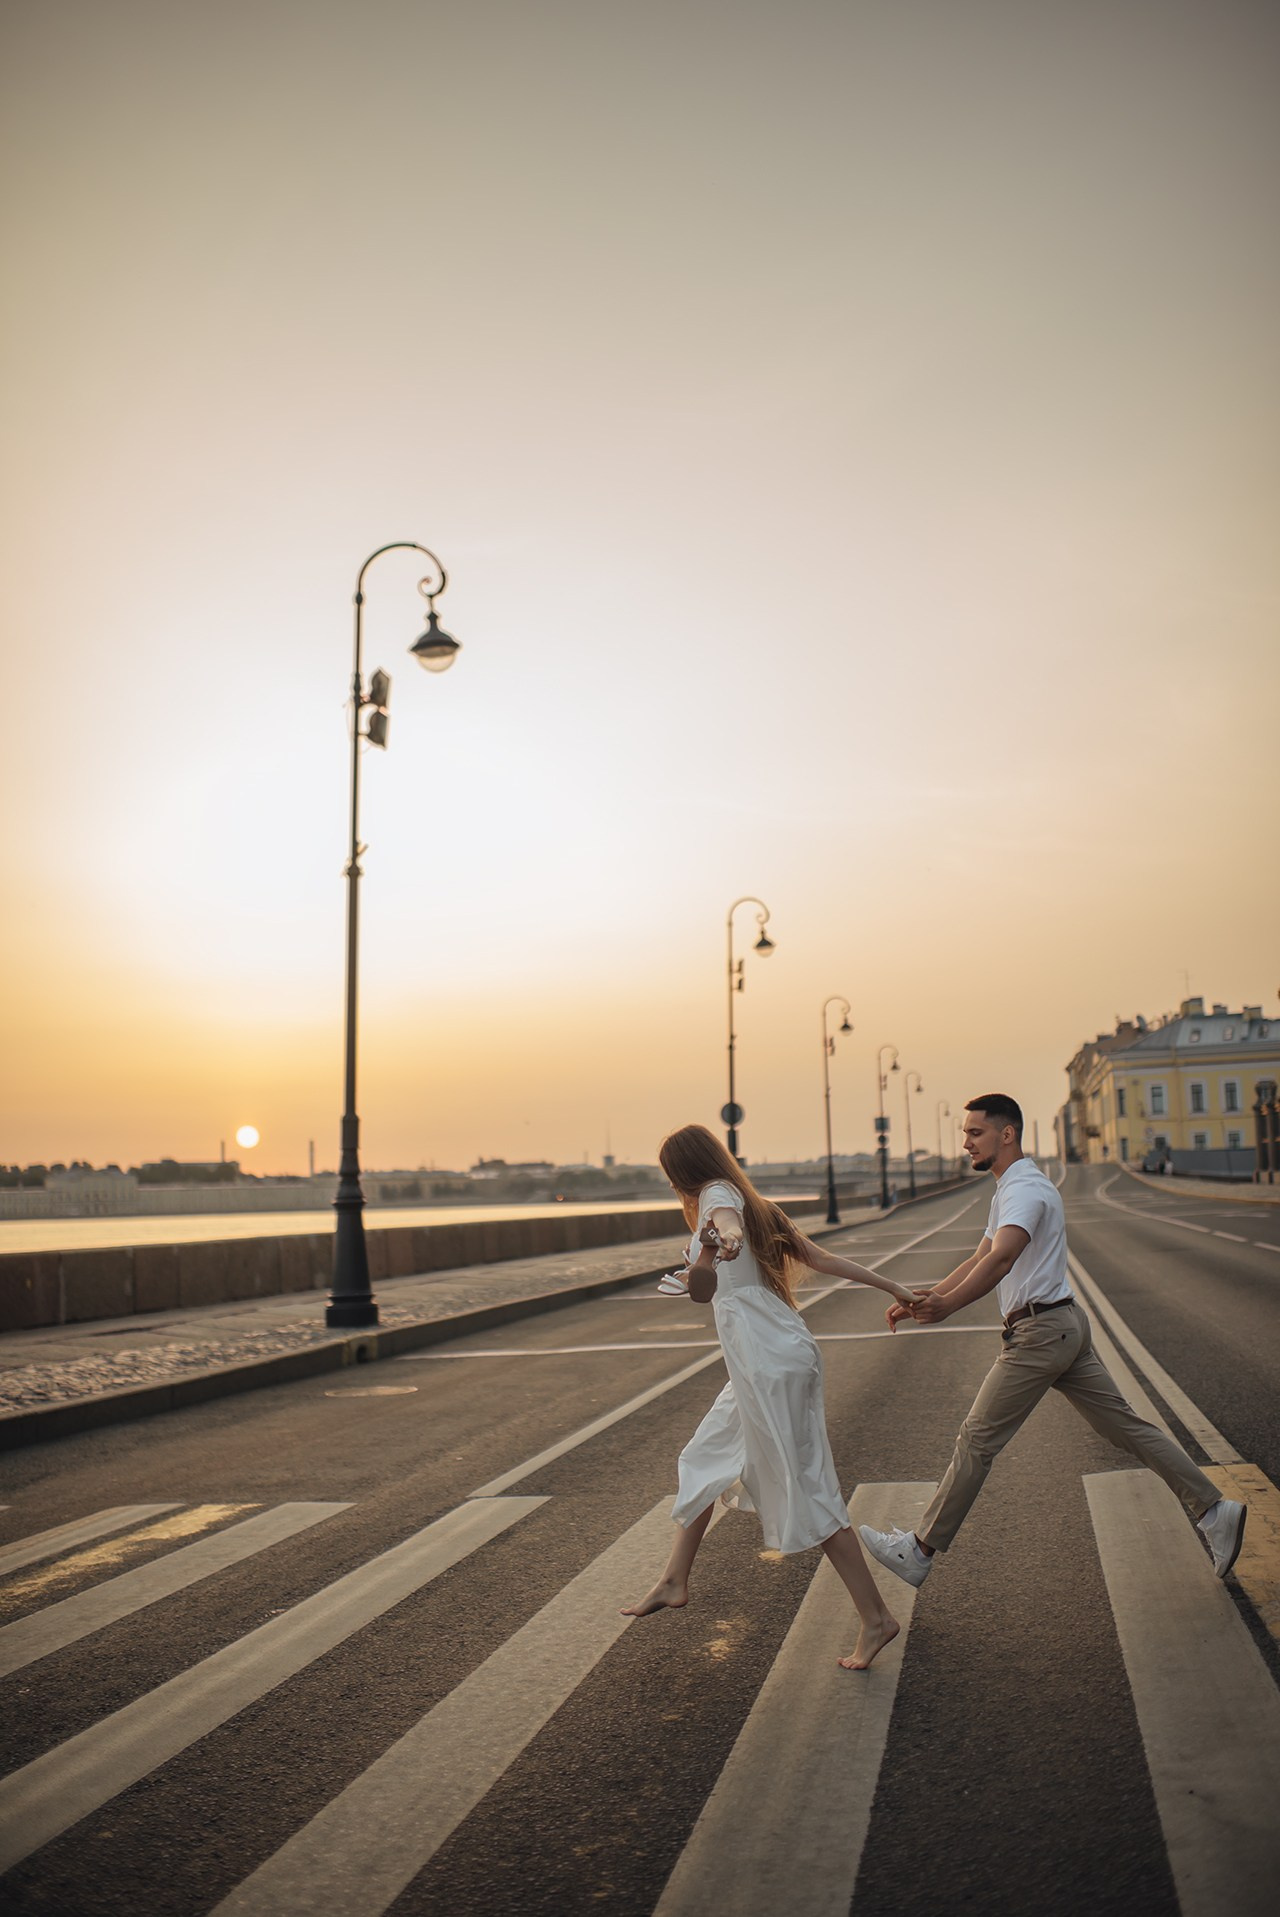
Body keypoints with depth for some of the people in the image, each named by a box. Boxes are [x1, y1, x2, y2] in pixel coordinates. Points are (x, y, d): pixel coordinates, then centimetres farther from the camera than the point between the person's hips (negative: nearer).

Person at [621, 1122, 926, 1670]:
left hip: (766, 1359, -10)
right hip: (774, 1356, 10)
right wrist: (892, 1287, 16)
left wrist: (720, 1243, -54)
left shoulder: (717, 1194, -6)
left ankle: (876, 1617, 1)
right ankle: (673, 1582, 32)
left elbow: (727, 1222, -32)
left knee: (802, 1490, -4)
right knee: (706, 1460, 21)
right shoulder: (754, 1205, 20)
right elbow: (823, 1259, 16)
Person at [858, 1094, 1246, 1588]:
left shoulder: (1025, 1187, -16)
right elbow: (979, 1259, 20)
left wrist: (946, 1306, -42)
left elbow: (1001, 1258, -33)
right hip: (1064, 1325, 10)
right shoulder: (1010, 1188, 18)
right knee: (1125, 1424, 12)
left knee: (977, 1440, -4)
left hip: (1040, 1332, -10)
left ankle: (920, 1552, 3)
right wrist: (921, 1300, 14)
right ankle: (1213, 1510, 14)